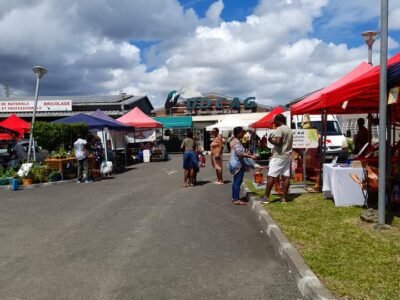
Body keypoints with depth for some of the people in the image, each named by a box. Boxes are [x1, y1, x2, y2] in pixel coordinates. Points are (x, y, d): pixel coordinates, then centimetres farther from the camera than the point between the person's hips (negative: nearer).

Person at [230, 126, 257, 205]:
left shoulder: (234, 140, 15)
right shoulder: (236, 141, -17)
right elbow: (240, 153, -26)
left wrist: (247, 154, 20)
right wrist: (250, 156, -24)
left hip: (236, 163, 11)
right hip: (238, 164, -11)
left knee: (236, 181, 14)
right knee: (238, 181, -8)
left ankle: (234, 198, 20)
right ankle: (236, 199, -7)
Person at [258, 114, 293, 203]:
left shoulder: (279, 129, -12)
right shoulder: (289, 130, 17)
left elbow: (278, 142, -23)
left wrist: (271, 140, -5)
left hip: (279, 156, -9)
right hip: (287, 156, 9)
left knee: (271, 176, -6)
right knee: (286, 177, 5)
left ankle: (266, 197, -6)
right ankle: (283, 197, 6)